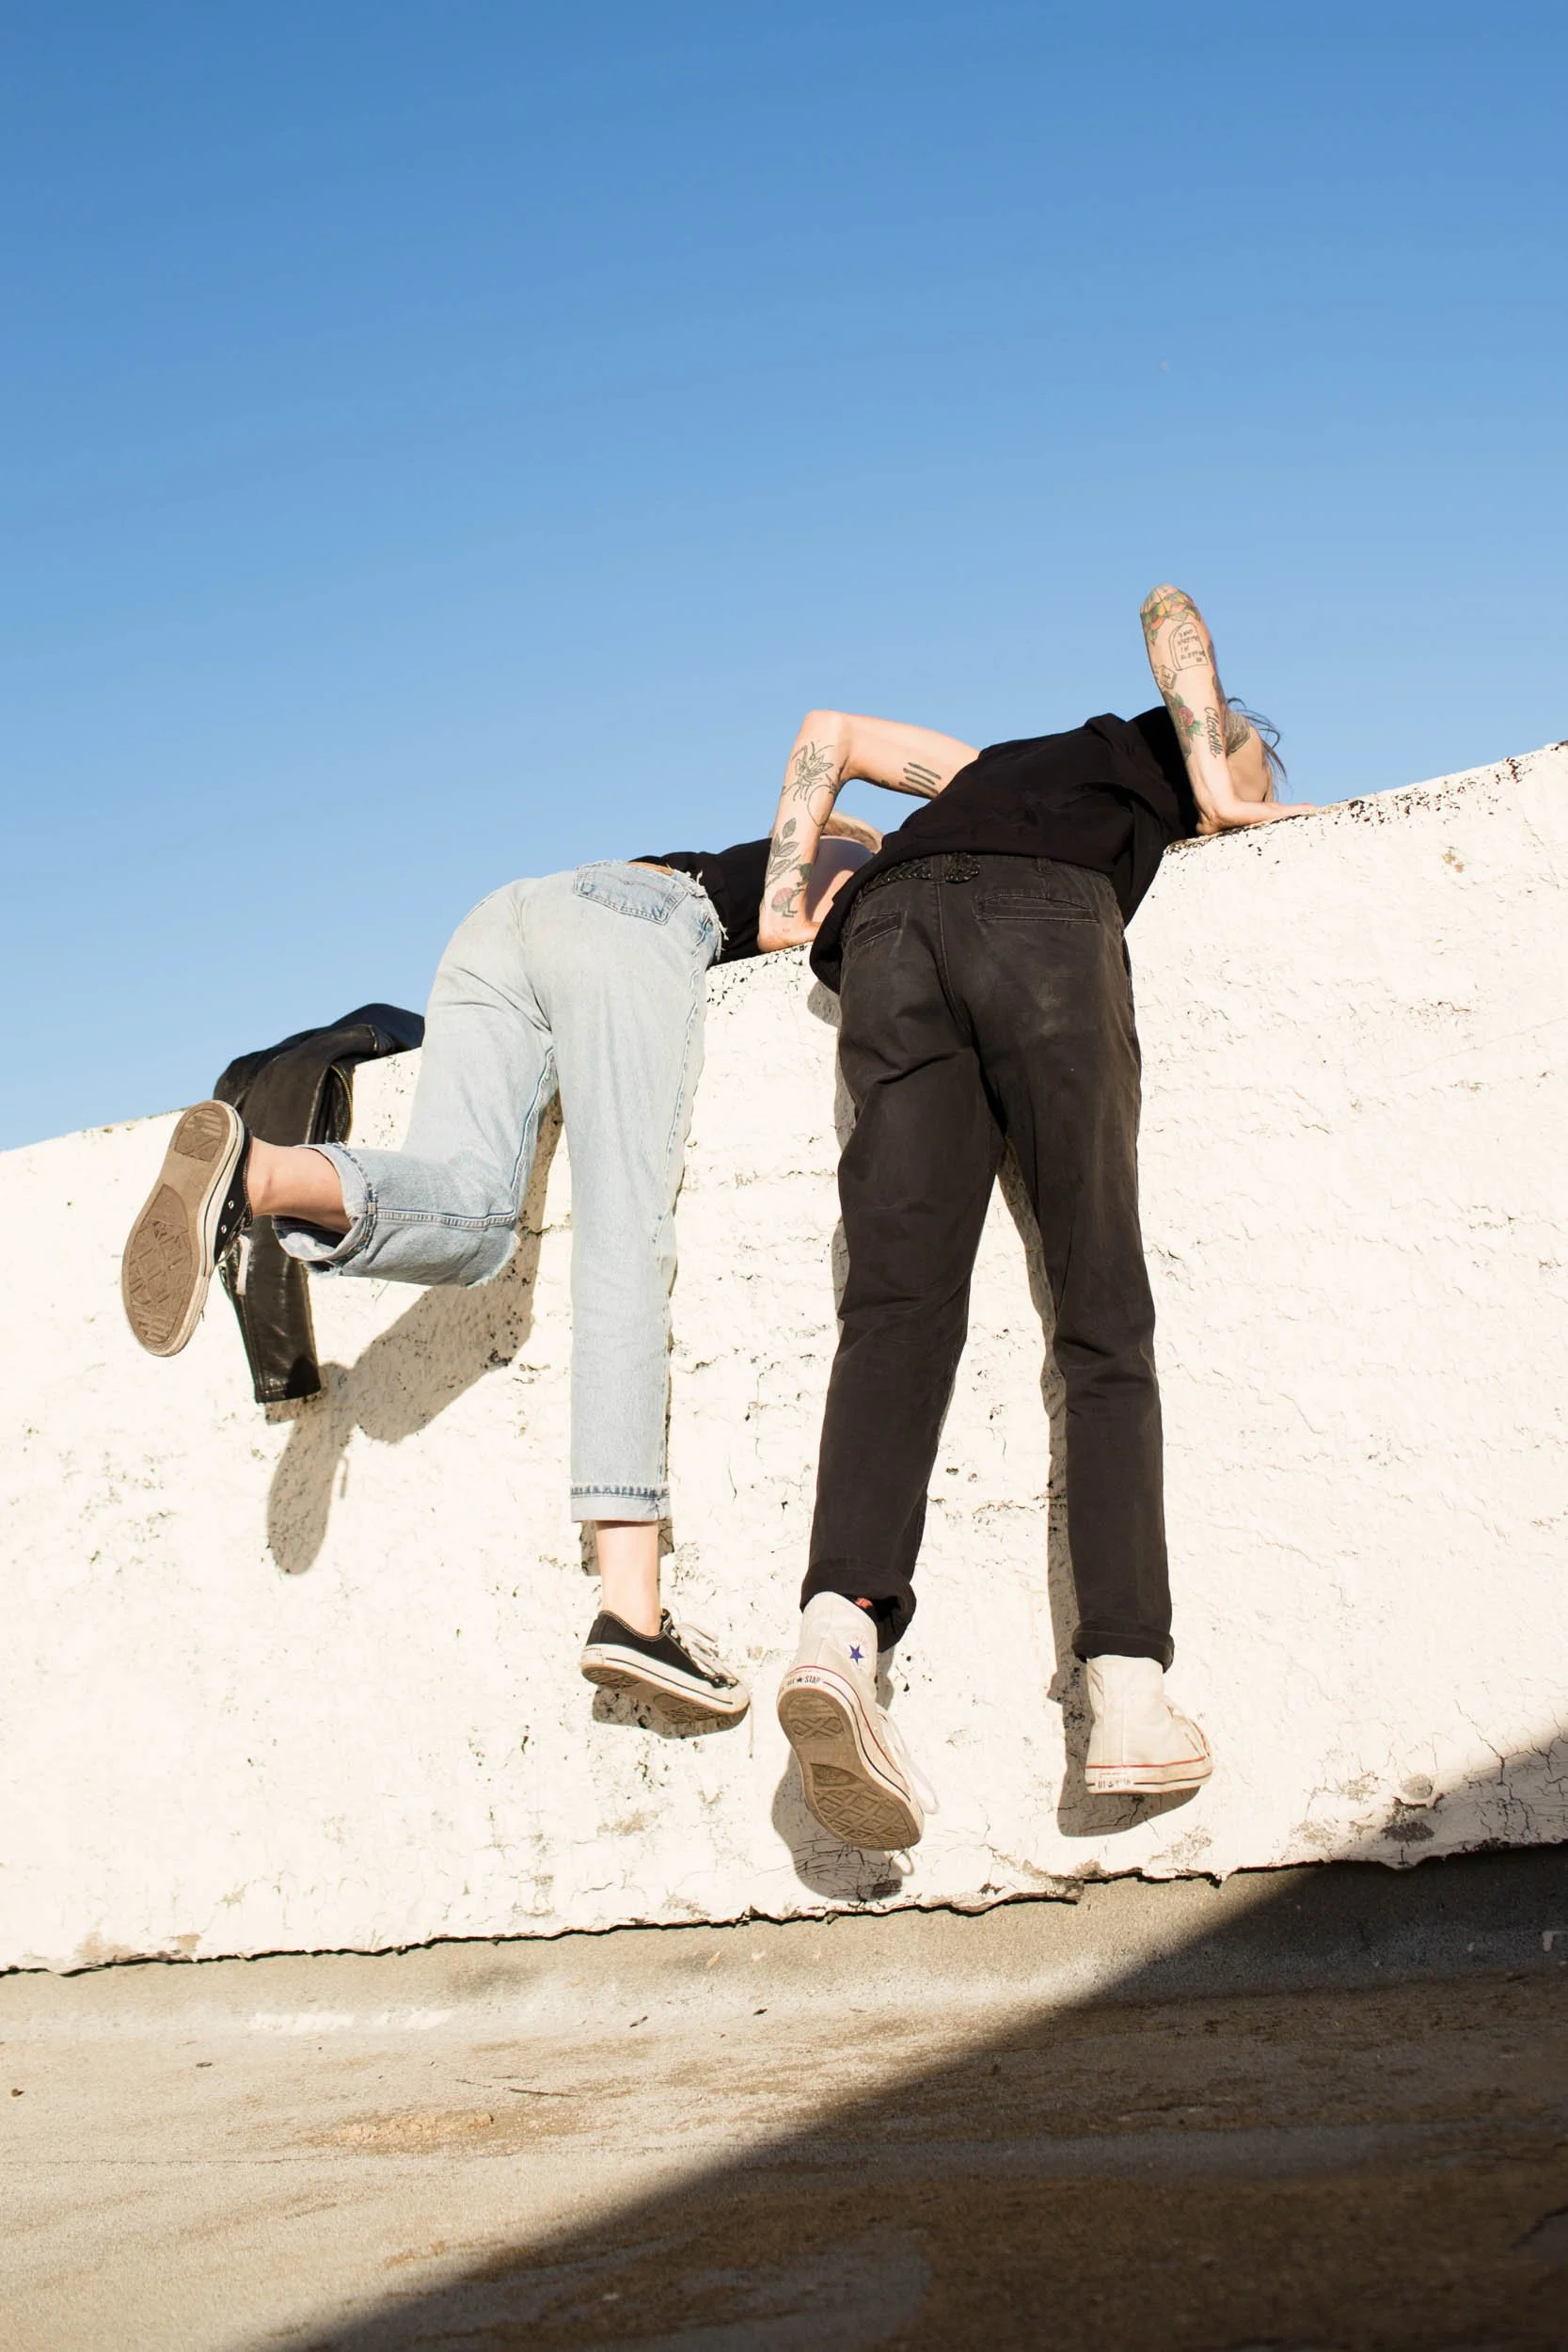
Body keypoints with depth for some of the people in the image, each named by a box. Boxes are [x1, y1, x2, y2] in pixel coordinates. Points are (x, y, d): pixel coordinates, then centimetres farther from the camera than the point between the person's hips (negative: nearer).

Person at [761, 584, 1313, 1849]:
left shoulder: (996, 767, 46)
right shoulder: (1162, 750, 36)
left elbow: (833, 730, 42)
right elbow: (1170, 607, 20)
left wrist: (787, 898, 32)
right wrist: (1217, 778, 15)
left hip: (885, 927, 4)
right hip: (1043, 919, -4)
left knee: (897, 1307, -10)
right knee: (1107, 1320, -3)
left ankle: (844, 1617, -35)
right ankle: (1128, 1686, -18)